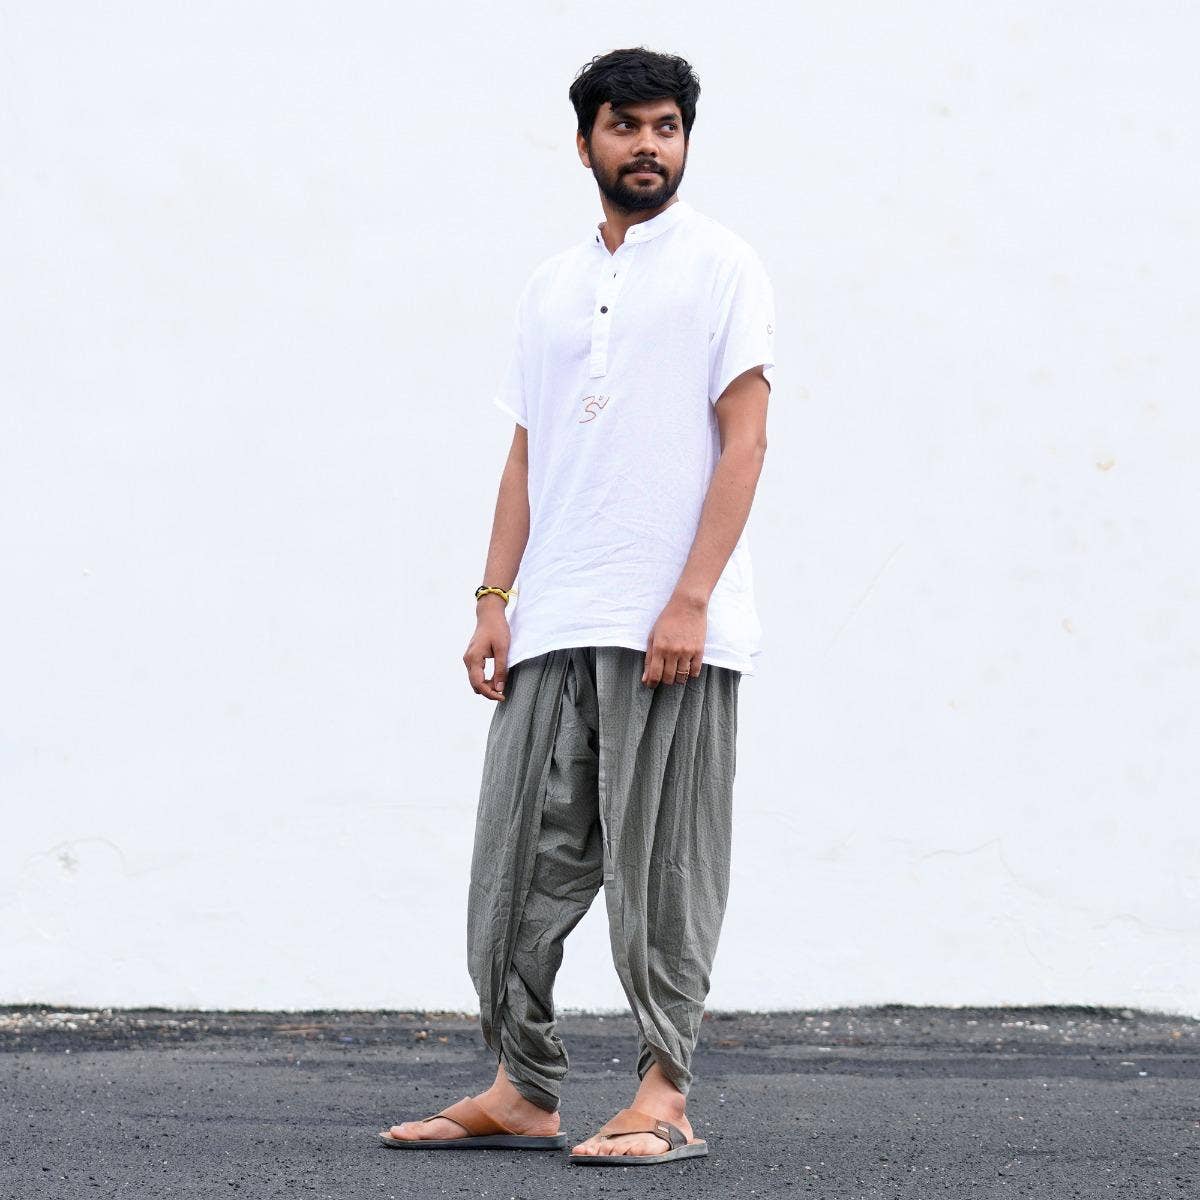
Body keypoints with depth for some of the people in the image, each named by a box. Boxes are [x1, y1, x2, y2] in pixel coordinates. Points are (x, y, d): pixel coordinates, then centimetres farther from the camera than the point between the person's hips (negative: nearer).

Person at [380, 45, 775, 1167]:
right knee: (524, 856, 4)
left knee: (661, 873, -3)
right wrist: (495, 596, 8)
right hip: (552, 625, 6)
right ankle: (520, 1091, 12)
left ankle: (663, 1097, 3)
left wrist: (691, 600, -15)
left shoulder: (721, 266, 1)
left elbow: (743, 440, -6)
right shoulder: (550, 286, 18)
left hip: (673, 627, -5)